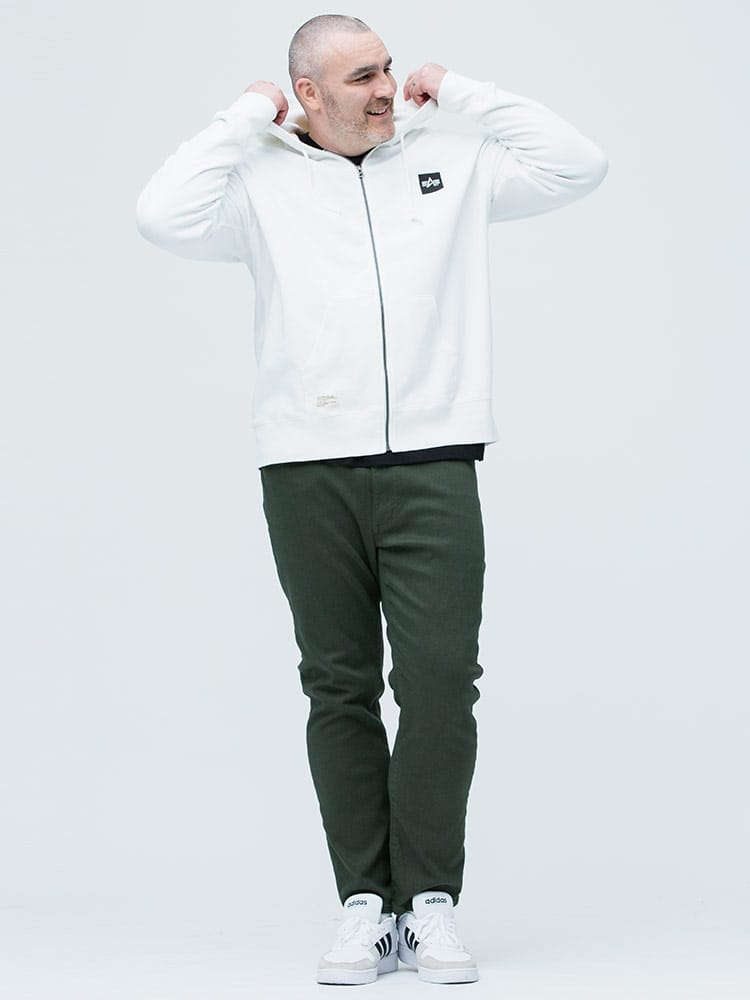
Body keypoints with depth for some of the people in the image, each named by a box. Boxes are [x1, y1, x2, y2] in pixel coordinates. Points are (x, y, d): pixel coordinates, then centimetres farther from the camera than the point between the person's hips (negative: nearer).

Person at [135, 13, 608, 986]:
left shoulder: (452, 160, 13)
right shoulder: (263, 182, 7)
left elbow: (578, 164, 9)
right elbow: (166, 218, -8)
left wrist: (458, 95, 10)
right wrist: (247, 118, 3)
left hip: (433, 463, 0)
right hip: (309, 468, 0)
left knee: (440, 679, -7)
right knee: (340, 688, 3)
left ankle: (432, 898, 2)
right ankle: (366, 903, 8)